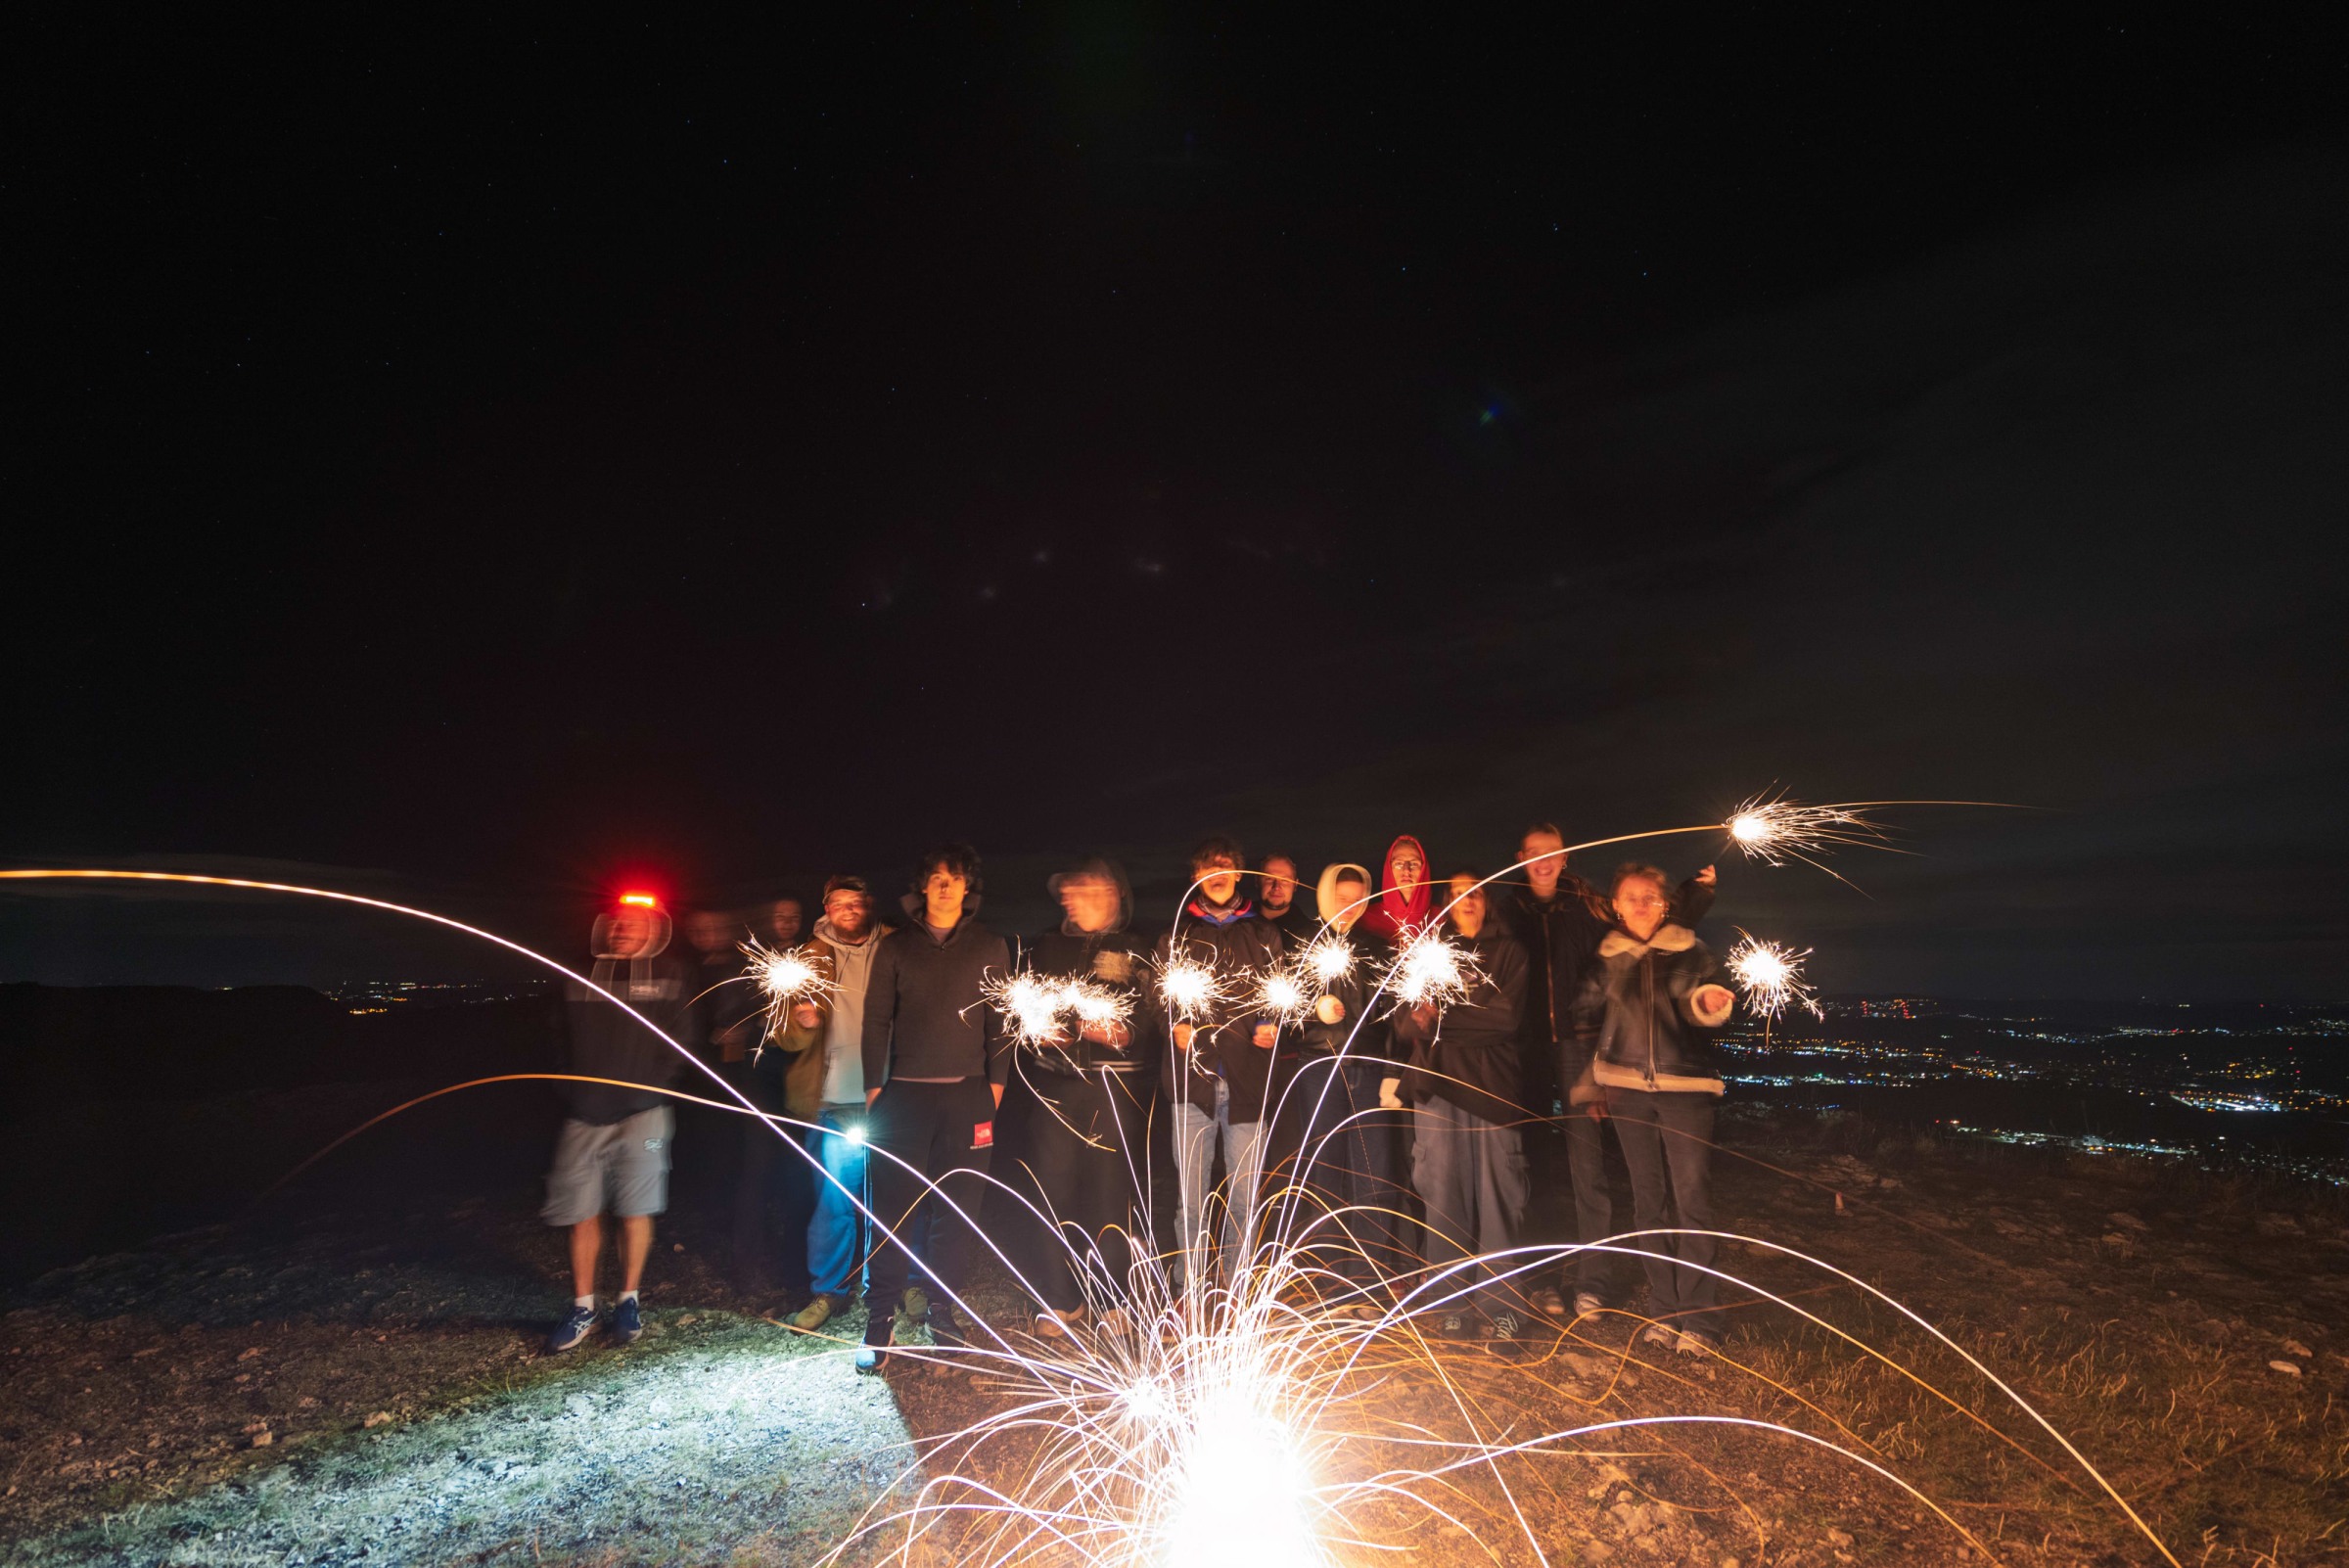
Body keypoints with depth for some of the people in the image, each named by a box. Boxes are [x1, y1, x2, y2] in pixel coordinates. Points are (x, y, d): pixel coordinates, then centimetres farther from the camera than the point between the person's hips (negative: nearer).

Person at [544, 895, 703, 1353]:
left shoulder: (673, 973, 2)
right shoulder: (580, 975, 9)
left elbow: (683, 1038, 0)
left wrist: (654, 1082, -8)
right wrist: (573, 1086, 4)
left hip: (642, 1110, -2)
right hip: (585, 1112, 2)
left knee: (635, 1211, 2)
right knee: (582, 1214, 6)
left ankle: (629, 1301, 20)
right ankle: (583, 1308, 21)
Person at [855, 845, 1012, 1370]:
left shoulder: (990, 947, 7)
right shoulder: (896, 946, 6)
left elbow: (1001, 1020, 8)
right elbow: (876, 1018, 6)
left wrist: (996, 1080, 2)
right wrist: (874, 1085, 0)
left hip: (967, 1095, 1)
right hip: (904, 1092, 0)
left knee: (956, 1206, 6)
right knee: (894, 1205, -1)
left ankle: (943, 1310, 21)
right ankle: (881, 1319, 9)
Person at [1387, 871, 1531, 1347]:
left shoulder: (1506, 952, 13)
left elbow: (1505, 1017, -3)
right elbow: (1404, 1022, 9)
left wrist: (1442, 1017, -8)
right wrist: (1447, 1019, -12)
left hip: (1493, 1084, -1)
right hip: (1438, 1081, 1)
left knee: (1497, 1195, -6)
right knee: (1443, 1192, -1)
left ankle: (1500, 1305, 2)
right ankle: (1452, 1302, 9)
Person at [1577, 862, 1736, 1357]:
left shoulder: (1690, 951, 2)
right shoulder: (1607, 958, 8)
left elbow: (1697, 1007, -9)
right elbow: (1590, 1015, 14)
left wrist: (1709, 1003, -31)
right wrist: (1595, 1076, 10)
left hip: (1685, 1086, -3)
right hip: (1628, 1089, 3)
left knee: (1691, 1200, -6)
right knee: (1649, 1200, 8)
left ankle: (1699, 1321, -1)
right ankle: (1663, 1312, 17)